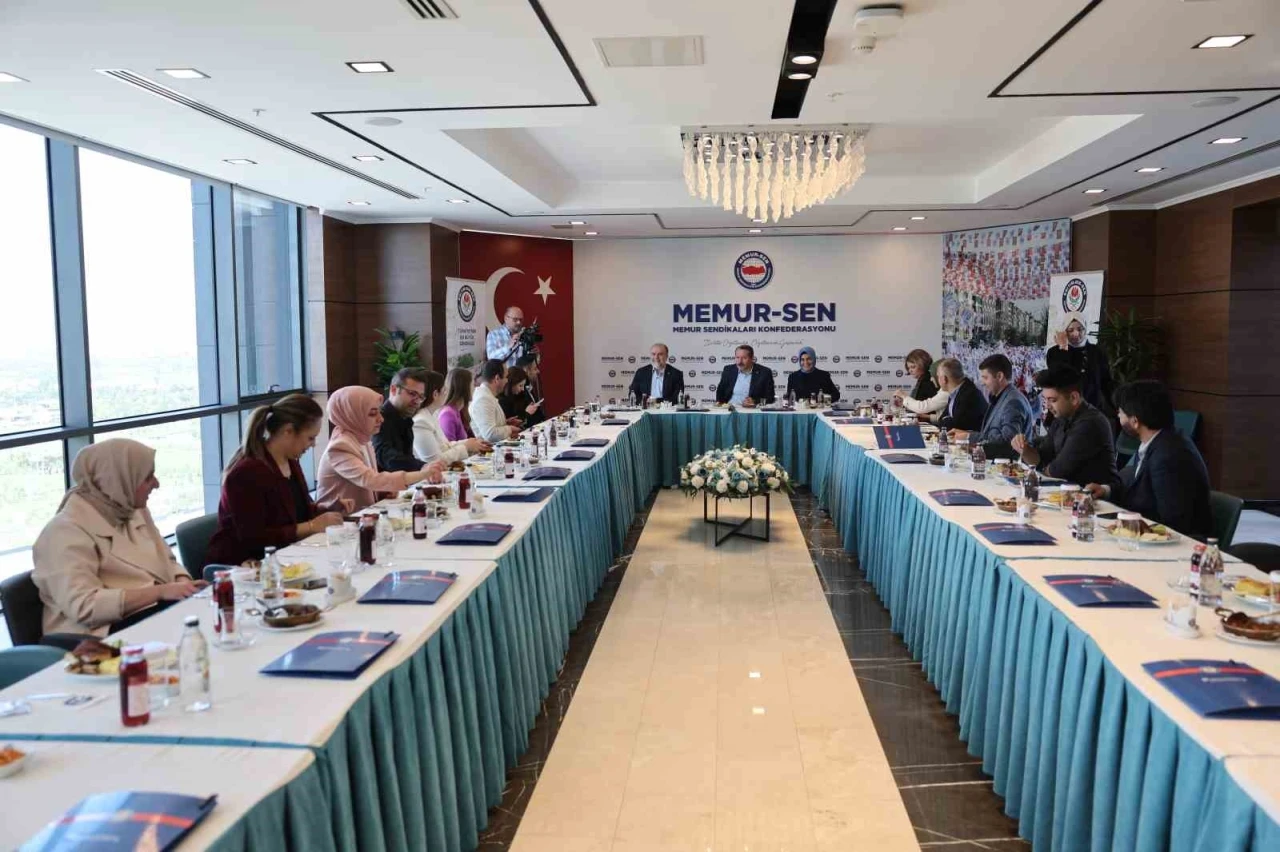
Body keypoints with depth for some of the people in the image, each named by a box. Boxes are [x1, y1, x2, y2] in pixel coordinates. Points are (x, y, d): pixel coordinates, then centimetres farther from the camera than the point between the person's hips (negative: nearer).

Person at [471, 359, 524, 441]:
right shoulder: (483, 399, -17)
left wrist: (505, 423, 12)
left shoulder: (486, 395, 13)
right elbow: (490, 434, -27)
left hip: (497, 446, 10)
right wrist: (509, 429, -11)